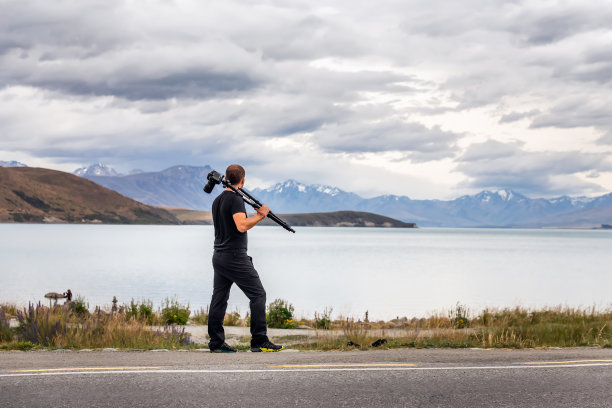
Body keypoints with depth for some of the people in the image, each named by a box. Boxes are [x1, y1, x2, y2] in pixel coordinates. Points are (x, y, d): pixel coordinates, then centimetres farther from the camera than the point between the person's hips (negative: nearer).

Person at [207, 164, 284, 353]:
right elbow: (242, 226, -26)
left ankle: (216, 343, 8)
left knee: (219, 299, 7)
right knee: (258, 295, -3)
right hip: (235, 257, -9)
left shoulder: (217, 200, 14)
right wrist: (260, 215, -14)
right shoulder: (235, 199, -13)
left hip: (218, 256, 9)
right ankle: (259, 341, -5)